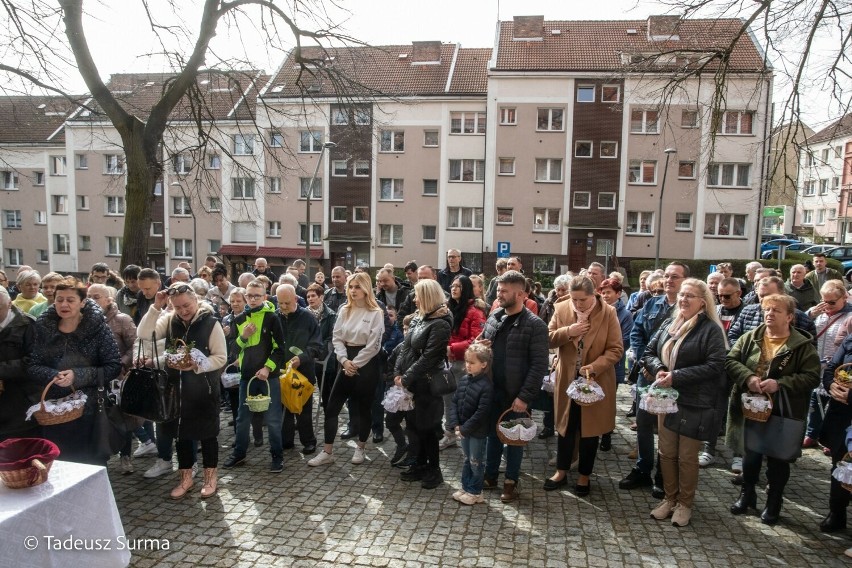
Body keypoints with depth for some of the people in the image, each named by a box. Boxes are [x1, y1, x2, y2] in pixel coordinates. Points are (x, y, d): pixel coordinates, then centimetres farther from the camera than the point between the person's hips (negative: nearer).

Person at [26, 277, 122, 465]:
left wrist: (78, 376, -21)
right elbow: (32, 367, 2)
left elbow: (113, 367, -10)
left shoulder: (97, 327, -9)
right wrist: (53, 375, -18)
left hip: (89, 409, -3)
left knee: (90, 464, 8)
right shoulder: (43, 327, 2)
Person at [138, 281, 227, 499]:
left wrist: (198, 365, -24)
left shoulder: (210, 323, -11)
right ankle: (186, 477, 30)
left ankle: (210, 476, 24)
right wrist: (155, 308, -17)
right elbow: (143, 335, -12)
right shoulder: (169, 320, 1)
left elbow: (221, 357, -10)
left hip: (204, 388, -4)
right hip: (177, 387, 4)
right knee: (181, 433, 14)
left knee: (207, 433, 8)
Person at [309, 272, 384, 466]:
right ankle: (327, 452, 12)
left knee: (364, 407, 8)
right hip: (346, 362, 5)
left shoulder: (376, 313, -8)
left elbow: (373, 345, -11)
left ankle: (360, 449, 26)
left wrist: (355, 365, -11)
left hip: (366, 364, -5)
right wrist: (345, 360, -9)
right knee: (332, 407, 3)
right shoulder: (344, 310, 7)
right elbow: (336, 338, 5)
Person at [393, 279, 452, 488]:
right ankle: (421, 465, 29)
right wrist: (399, 374, 1)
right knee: (415, 425, 15)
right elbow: (406, 347, 12)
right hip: (412, 382, 9)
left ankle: (434, 470, 18)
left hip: (426, 384, -9)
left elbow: (428, 358, -21)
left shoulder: (440, 324, -17)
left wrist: (406, 378, -16)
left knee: (427, 427, 2)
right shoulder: (422, 318, 12)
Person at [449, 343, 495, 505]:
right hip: (463, 429, 7)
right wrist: (456, 424, -7)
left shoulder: (486, 385, -21)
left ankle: (475, 492, 23)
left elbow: (481, 413, -23)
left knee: (476, 462, 9)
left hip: (477, 431, -6)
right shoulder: (463, 380, 1)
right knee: (467, 459, 20)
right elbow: (454, 402, 4)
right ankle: (466, 487, 34)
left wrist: (464, 429, -18)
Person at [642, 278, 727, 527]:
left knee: (687, 457, 7)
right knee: (667, 453, 13)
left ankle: (685, 503, 25)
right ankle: (669, 498, 29)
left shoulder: (711, 329, -11)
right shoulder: (669, 325, 8)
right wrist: (658, 370, -11)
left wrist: (676, 377, -22)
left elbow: (715, 366, -19)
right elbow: (649, 352, 11)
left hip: (695, 404, -5)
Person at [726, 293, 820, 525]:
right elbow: (730, 361, -3)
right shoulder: (750, 338, 2)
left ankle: (773, 503, 29)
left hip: (783, 413, -3)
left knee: (778, 459, 11)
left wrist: (779, 383, -24)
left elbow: (812, 377, -12)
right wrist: (748, 377, -21)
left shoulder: (802, 345, -7)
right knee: (750, 454, 16)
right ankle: (747, 494, 35)